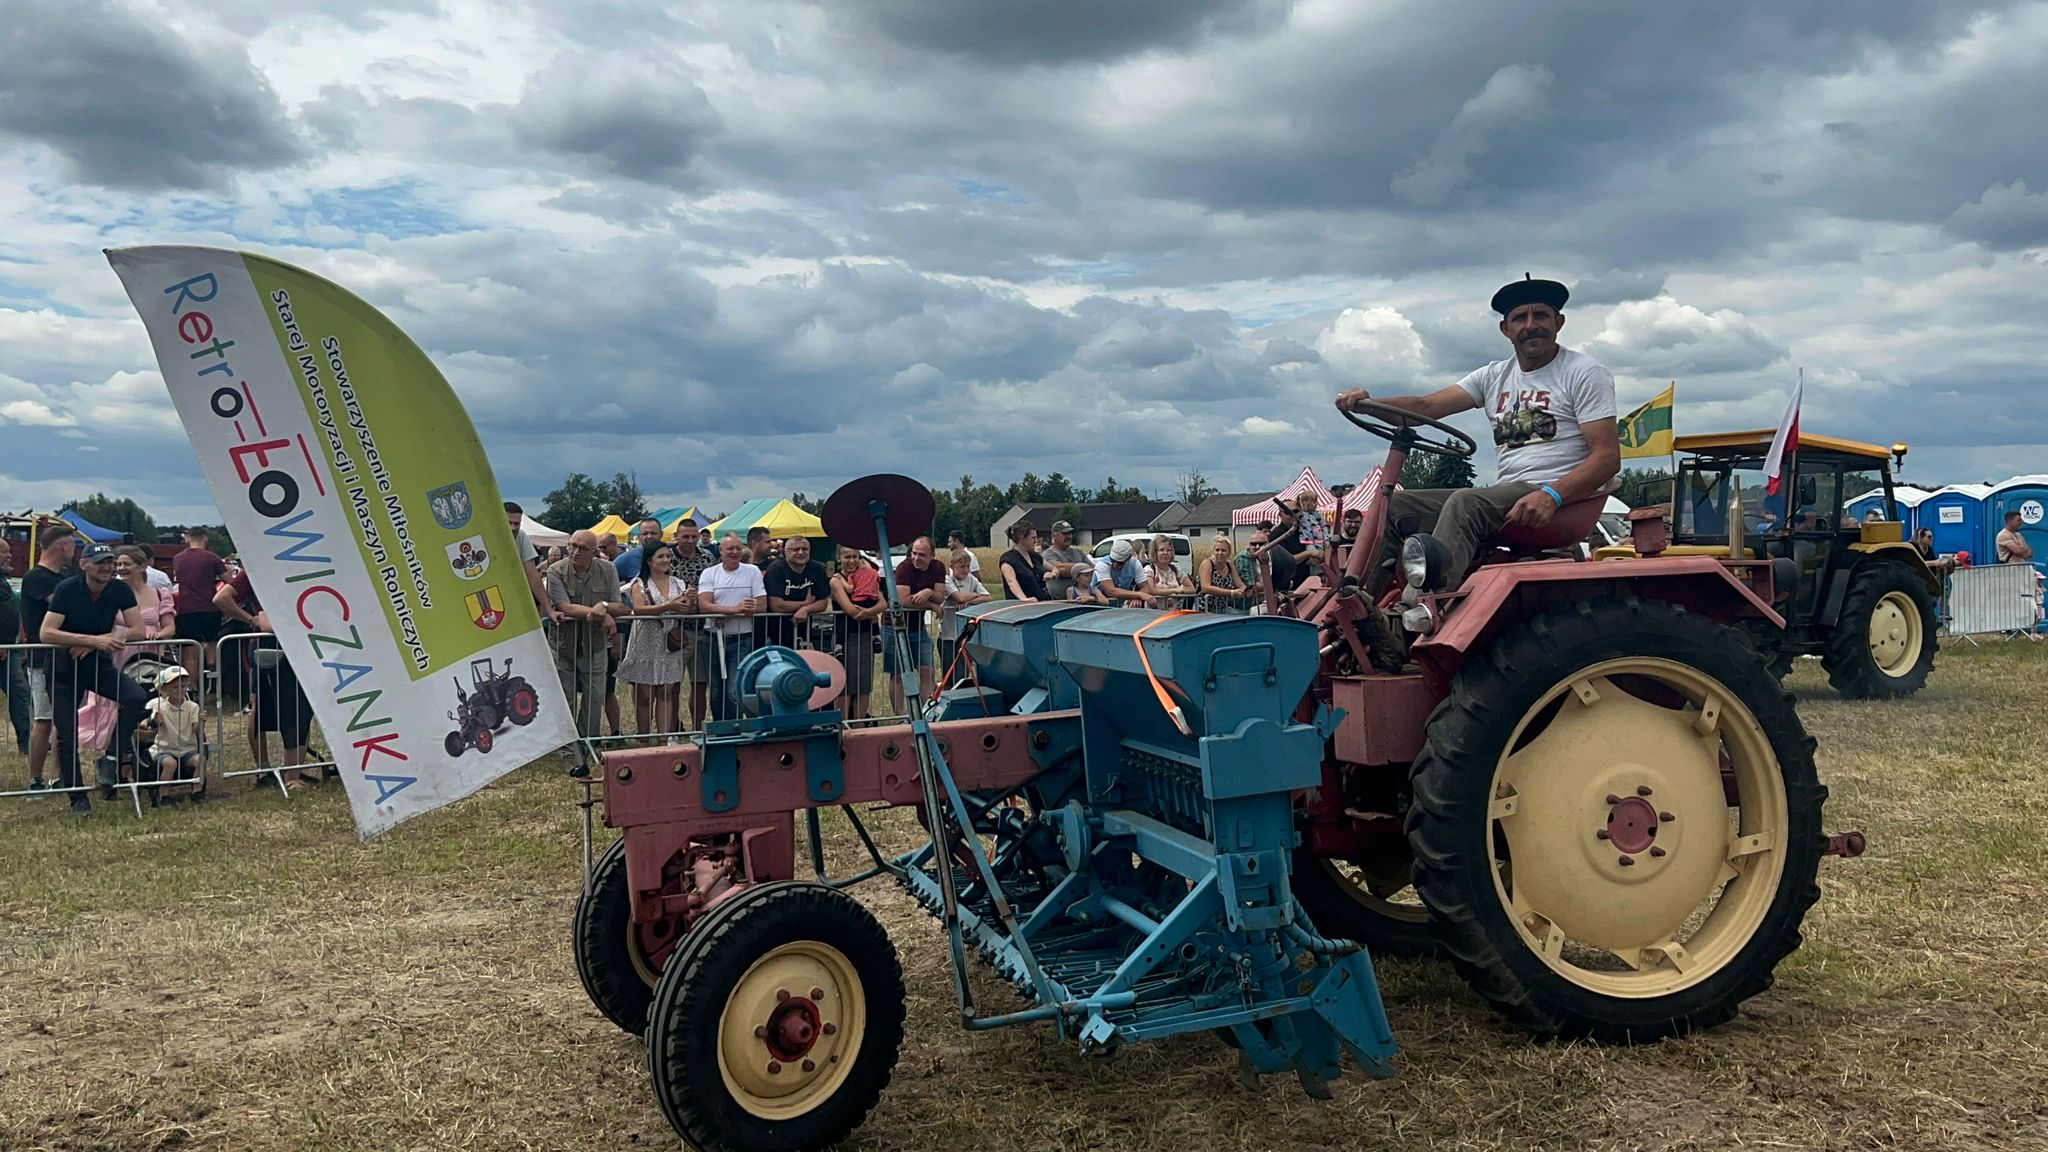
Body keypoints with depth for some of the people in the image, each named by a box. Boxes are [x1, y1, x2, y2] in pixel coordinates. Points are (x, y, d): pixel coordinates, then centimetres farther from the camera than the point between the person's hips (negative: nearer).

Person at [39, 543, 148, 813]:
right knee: (67, 735, -1)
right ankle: (77, 796, 14)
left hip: (101, 663, 2)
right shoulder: (67, 589, -15)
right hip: (65, 668, -2)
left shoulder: (120, 590, -6)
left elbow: (137, 630, -9)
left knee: (137, 698, -25)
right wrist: (94, 640, -31)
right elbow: (46, 633, -23)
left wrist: (99, 641, -20)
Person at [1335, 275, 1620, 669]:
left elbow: (1607, 457, -10)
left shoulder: (1584, 373, 0)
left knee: (1465, 502, -34)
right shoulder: (1495, 377, 18)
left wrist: (1552, 496, -28)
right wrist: (1366, 403, -14)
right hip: (1503, 497, 7)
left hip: (1567, 498, -7)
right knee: (1395, 506, -6)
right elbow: (1426, 407, 6)